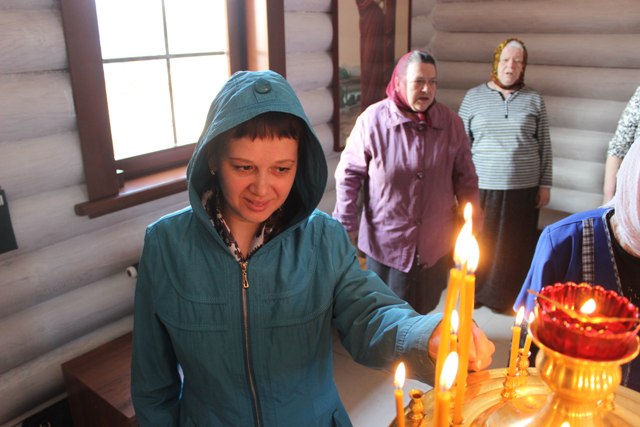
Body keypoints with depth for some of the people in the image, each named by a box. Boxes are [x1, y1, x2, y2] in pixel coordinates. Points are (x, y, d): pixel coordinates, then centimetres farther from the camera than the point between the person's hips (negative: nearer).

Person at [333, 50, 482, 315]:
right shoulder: (372, 121, -11)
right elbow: (349, 175, -6)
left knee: (424, 310, 17)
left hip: (436, 244, 3)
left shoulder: (451, 123, -1)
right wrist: (346, 226, -5)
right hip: (386, 242, -2)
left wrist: (472, 224, 7)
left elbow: (465, 178, 7)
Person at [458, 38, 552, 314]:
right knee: (478, 243, 5)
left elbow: (544, 146, 9)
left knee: (515, 246, 6)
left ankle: (507, 297, 23)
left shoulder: (534, 100, 7)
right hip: (481, 187, -1)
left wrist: (545, 184, 5)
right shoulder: (474, 96, 4)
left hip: (523, 189, 1)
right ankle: (474, 291, 23)